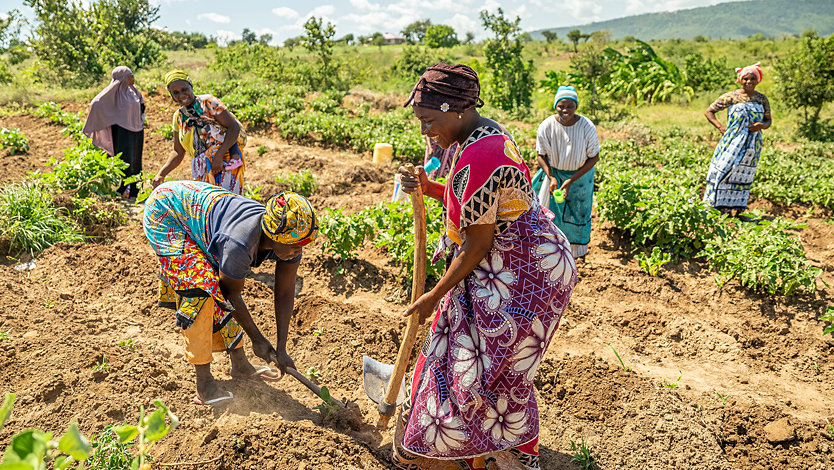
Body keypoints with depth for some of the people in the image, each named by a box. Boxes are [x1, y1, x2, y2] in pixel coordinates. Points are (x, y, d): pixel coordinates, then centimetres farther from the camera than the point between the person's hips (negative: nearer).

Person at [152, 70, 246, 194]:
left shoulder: (207, 102, -6)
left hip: (225, 159, -6)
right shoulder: (178, 116, 12)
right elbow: (178, 152, 13)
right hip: (203, 168, 6)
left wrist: (219, 155, -23)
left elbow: (234, 127, -13)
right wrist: (161, 174, -1)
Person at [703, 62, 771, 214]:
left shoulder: (762, 99, 8)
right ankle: (715, 207, 3)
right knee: (724, 172, -5)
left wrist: (762, 125, -10)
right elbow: (708, 112, 3)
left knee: (743, 177, 7)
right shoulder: (731, 97, -1)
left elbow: (768, 120, 14)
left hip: (752, 146, 3)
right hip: (732, 143, -3)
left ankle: (736, 209, 14)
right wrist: (720, 127, -9)